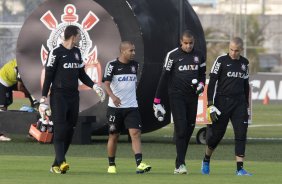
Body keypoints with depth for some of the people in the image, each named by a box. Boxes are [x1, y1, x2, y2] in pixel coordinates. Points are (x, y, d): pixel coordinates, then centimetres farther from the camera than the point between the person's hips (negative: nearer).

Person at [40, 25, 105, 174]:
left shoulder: (77, 52, 13)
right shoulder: (56, 52, -8)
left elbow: (81, 74, 21)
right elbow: (48, 76, -7)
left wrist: (94, 86, 8)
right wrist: (44, 98, -11)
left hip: (73, 96, 7)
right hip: (59, 96, -7)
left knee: (69, 131, 5)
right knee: (60, 130, -15)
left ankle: (56, 165, 11)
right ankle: (61, 162, -23)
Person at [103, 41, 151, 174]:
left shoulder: (134, 65, 10)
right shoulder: (112, 65, -6)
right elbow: (106, 84, -14)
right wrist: (113, 96, -31)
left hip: (131, 107, 3)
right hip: (115, 107, -3)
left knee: (135, 133, -12)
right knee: (114, 136, 6)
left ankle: (139, 164, -21)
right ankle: (111, 165, 21)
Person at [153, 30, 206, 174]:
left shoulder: (199, 56, 8)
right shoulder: (173, 55, -6)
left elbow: (202, 74, 22)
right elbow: (164, 78, -5)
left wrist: (201, 84, -2)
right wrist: (157, 101, -7)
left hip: (192, 96, 5)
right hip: (176, 96, -5)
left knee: (189, 129, 5)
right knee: (181, 128, -14)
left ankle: (180, 162, 15)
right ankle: (180, 164, -16)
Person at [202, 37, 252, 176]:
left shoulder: (244, 63, 12)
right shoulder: (221, 61, -3)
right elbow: (212, 83, -5)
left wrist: (247, 106, 19)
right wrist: (210, 105, -12)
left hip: (239, 103, 4)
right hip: (222, 101, -4)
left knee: (241, 134, -8)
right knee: (216, 134, 2)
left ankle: (240, 168, -8)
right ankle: (206, 161, 28)